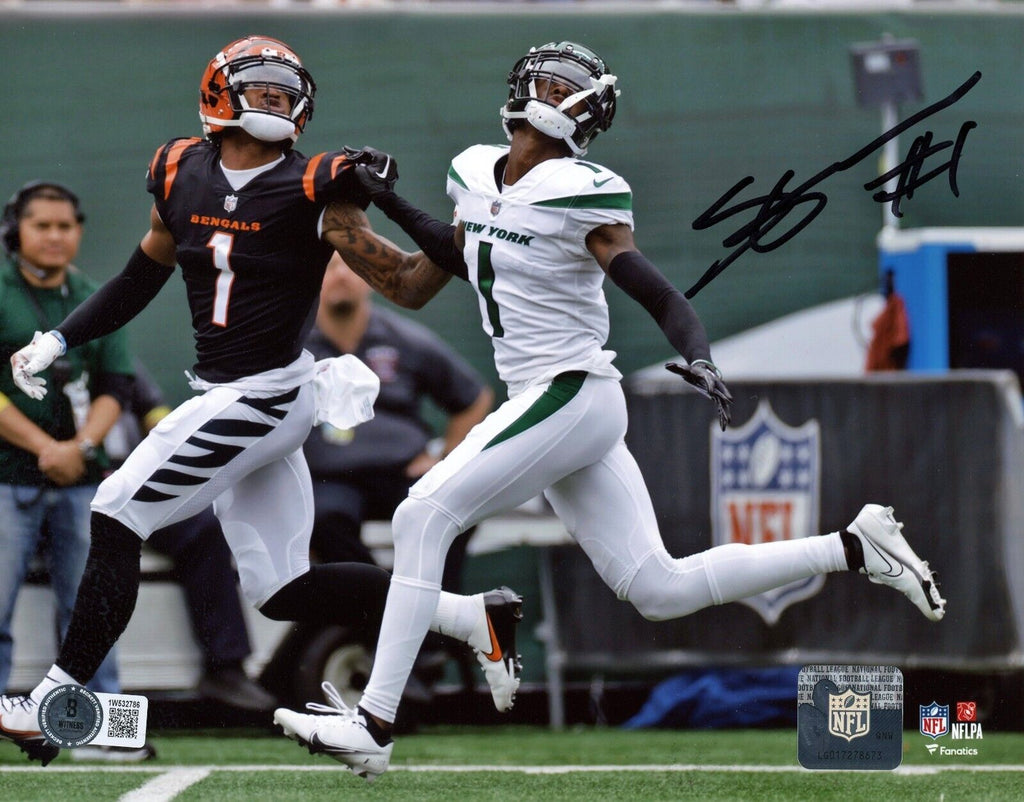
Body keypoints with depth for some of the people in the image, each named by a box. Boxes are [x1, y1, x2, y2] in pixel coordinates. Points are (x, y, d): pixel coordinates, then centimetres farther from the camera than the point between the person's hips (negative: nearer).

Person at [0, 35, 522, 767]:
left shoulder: (310, 193, -9)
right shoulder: (183, 177, 8)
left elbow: (409, 284, -7)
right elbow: (142, 278, 22)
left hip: (265, 397, -7)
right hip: (225, 398, 7)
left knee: (117, 518, -9)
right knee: (281, 590, 8)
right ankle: (472, 617, 13)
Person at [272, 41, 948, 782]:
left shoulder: (581, 195, -14)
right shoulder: (477, 172, 10)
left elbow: (662, 297, -18)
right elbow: (461, 257, 31)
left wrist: (699, 359, -36)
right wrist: (391, 204, 21)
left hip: (571, 394, -8)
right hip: (546, 404, 8)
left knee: (422, 518, -13)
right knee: (660, 590, 9)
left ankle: (374, 726, -13)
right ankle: (856, 548, 18)